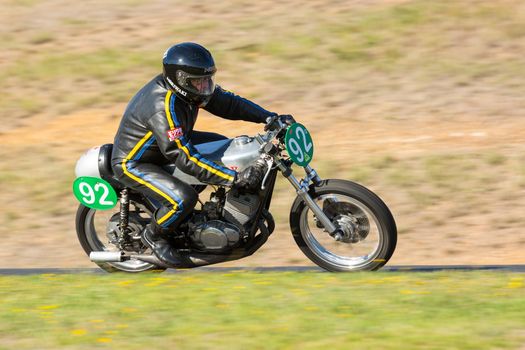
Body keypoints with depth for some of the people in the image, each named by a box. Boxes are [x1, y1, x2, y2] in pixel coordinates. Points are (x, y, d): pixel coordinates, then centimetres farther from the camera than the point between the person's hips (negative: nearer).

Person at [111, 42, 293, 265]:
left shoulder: (187, 88, -9)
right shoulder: (163, 107, -35)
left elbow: (228, 102, 1)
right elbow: (185, 158, -37)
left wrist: (271, 118, -12)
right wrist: (236, 178, -39)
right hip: (132, 163, -10)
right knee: (184, 198, -31)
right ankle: (153, 235, -3)